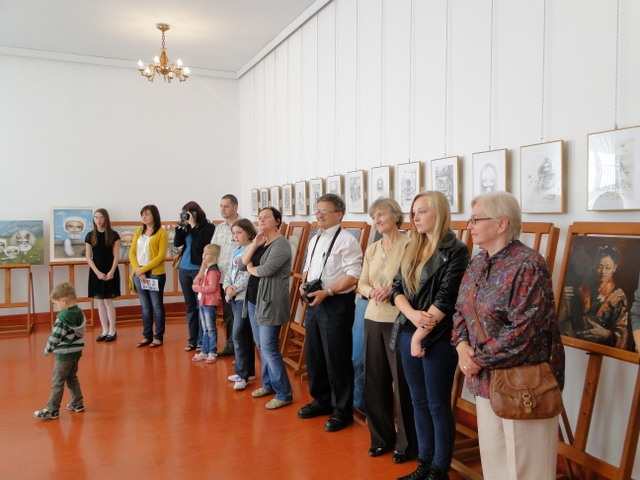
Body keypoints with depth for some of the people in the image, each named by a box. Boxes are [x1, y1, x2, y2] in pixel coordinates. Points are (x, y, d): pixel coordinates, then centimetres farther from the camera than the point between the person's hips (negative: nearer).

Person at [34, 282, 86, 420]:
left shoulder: (63, 318, -22)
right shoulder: (79, 313, 2)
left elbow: (55, 337, -18)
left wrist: (48, 350, 0)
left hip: (64, 354, -8)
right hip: (77, 351, 8)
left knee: (57, 382, 1)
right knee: (72, 378, 20)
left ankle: (52, 410, 7)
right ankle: (77, 403, 26)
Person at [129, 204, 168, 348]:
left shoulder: (161, 232, -5)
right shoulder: (138, 231, 12)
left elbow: (161, 256, -11)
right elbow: (132, 253, 8)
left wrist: (144, 269, -15)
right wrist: (137, 269, -8)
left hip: (155, 274, -5)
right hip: (139, 274, 5)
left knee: (157, 306, 3)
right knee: (145, 306, 11)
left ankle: (158, 337, 11)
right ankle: (147, 336, 18)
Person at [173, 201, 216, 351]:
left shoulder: (209, 227, -7)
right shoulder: (186, 227, 10)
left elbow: (200, 244, -18)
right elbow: (177, 243, 3)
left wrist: (193, 226, -15)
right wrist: (180, 226, -5)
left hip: (199, 269, -6)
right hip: (184, 269, 6)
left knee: (200, 305, -3)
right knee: (190, 305, 11)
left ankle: (202, 340, 4)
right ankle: (192, 339, 18)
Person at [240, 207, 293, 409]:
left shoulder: (281, 244, -13)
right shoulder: (260, 243, 13)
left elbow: (266, 270, -24)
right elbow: (242, 263, 4)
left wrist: (250, 268, -3)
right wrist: (254, 244, -9)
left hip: (271, 302, -9)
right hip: (254, 299, 9)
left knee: (269, 349, -7)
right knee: (262, 346, 17)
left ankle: (284, 394, 4)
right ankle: (268, 384, 32)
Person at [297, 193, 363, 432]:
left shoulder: (347, 240, -12)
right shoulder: (315, 240, 13)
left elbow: (353, 276, -19)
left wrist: (326, 292, -23)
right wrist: (304, 284, 3)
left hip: (336, 304, -8)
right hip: (315, 303, 8)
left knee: (336, 359, 1)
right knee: (313, 355, 17)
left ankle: (342, 411, 17)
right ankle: (321, 401, 36)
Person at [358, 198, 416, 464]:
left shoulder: (408, 245, -10)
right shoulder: (371, 249, 11)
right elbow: (361, 284, 11)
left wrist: (393, 290, -25)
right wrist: (371, 291, -10)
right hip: (373, 320, 7)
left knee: (402, 382, 4)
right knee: (375, 380, 13)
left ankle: (406, 443, 21)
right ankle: (381, 437, 30)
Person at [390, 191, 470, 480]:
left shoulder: (455, 250, -9)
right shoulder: (412, 249, 11)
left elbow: (446, 299, -15)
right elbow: (397, 288, 5)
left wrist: (422, 333, -16)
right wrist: (413, 315, -14)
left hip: (437, 338, -6)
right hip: (407, 334, 6)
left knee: (438, 406, 5)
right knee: (419, 402, 14)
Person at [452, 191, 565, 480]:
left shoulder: (528, 266, -19)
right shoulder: (478, 264, 7)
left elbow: (524, 330, -24)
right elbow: (461, 311, 11)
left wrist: (479, 359, -17)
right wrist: (462, 345, -8)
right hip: (486, 379, 8)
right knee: (492, 456, 20)